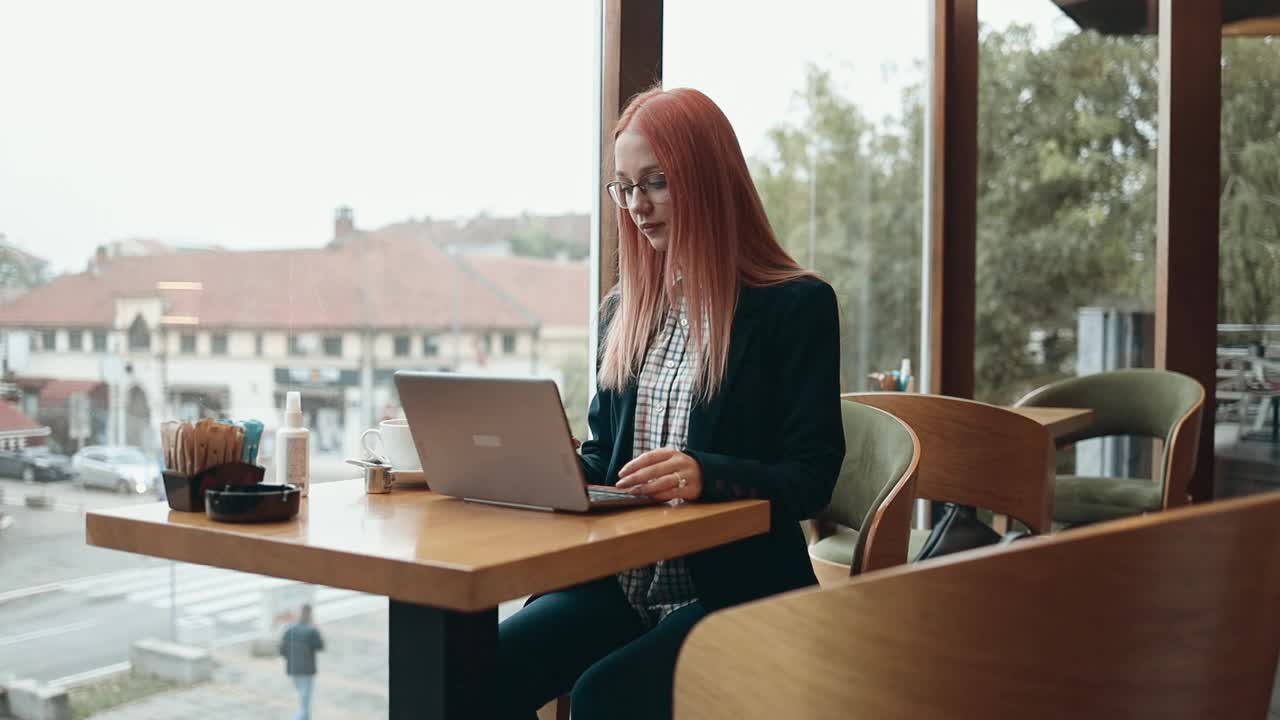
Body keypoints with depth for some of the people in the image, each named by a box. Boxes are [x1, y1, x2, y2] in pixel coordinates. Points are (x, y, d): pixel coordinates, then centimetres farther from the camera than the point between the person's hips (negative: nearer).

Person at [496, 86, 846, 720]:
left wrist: (706, 475, -27)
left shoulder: (796, 305, -3)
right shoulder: (624, 310, 16)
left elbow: (811, 478, -8)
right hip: (621, 579, 5)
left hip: (737, 590, -5)